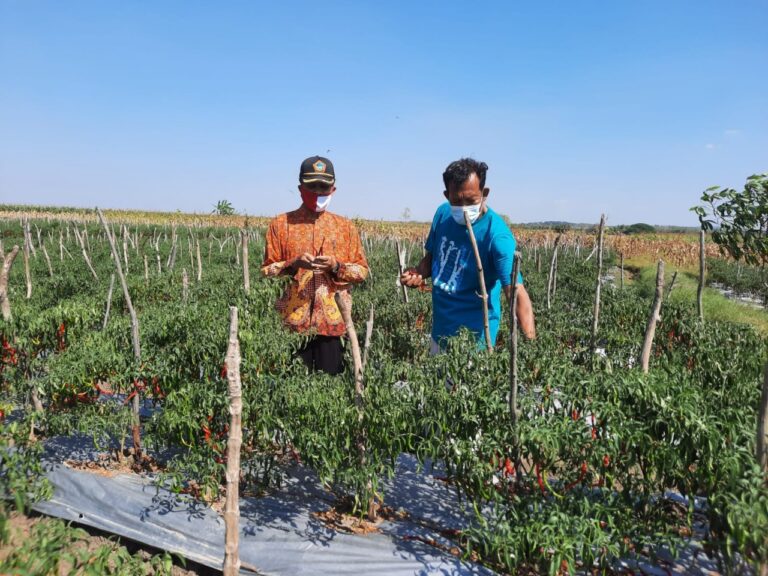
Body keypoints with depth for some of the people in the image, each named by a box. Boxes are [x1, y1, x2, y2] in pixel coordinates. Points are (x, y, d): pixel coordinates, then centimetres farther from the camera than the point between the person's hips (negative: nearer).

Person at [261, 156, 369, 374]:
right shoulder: (281, 223, 4)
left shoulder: (345, 226, 8)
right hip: (294, 319, -1)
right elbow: (266, 269, 5)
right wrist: (293, 264, -14)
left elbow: (362, 270, 8)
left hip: (333, 319, 1)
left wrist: (336, 266, -11)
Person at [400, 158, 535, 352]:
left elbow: (517, 293, -29)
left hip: (474, 335, -6)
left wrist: (531, 341, -42)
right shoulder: (442, 214, -4)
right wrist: (418, 273, -10)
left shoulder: (497, 235, -23)